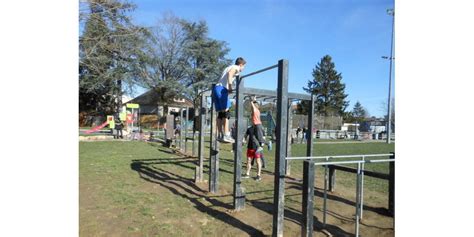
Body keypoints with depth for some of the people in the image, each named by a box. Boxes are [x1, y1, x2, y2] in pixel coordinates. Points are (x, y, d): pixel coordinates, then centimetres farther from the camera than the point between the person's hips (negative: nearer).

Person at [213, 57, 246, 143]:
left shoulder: (229, 67, 31)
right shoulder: (236, 68, 5)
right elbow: (230, 73, -17)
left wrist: (228, 87, 23)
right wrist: (230, 85, -23)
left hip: (216, 88, 9)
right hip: (222, 88, -9)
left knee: (220, 113, 8)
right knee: (226, 112, -13)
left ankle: (220, 135, 8)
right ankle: (226, 135, -19)